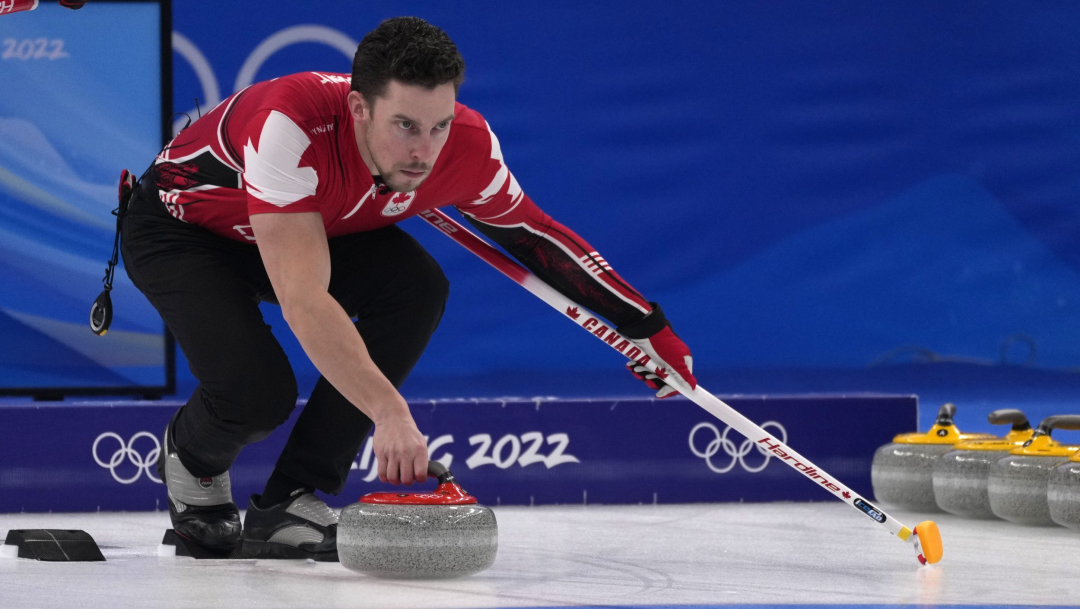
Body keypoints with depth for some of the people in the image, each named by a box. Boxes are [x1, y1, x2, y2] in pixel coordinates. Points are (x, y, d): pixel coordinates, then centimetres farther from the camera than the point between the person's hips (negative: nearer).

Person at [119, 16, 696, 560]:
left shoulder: (468, 145, -25)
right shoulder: (290, 123, -43)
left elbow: (532, 234, -4)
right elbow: (303, 301, -48)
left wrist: (646, 327, -2)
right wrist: (389, 411, -57)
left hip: (313, 222, 6)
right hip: (178, 228, -6)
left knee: (417, 289, -22)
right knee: (256, 393, -27)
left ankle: (288, 505, -12)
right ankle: (192, 457, 13)